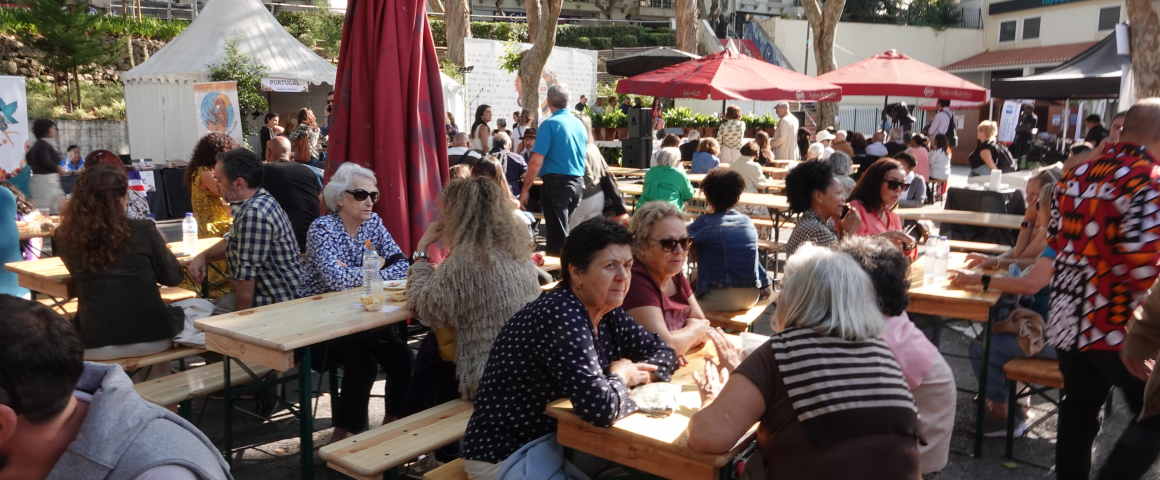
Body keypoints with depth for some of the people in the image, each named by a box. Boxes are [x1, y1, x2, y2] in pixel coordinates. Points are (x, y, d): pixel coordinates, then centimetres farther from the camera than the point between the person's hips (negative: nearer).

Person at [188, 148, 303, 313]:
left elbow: (246, 272, -24)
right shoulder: (261, 201, 8)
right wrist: (203, 256, 8)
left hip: (277, 305, -10)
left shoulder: (254, 213, -25)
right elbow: (233, 242, 24)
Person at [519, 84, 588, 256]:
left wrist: (525, 189, -11)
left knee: (558, 235, -1)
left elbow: (536, 162, -16)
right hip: (577, 183, 7)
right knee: (563, 229, 19)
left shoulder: (550, 124, -12)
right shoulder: (580, 124, 9)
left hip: (557, 183, -7)